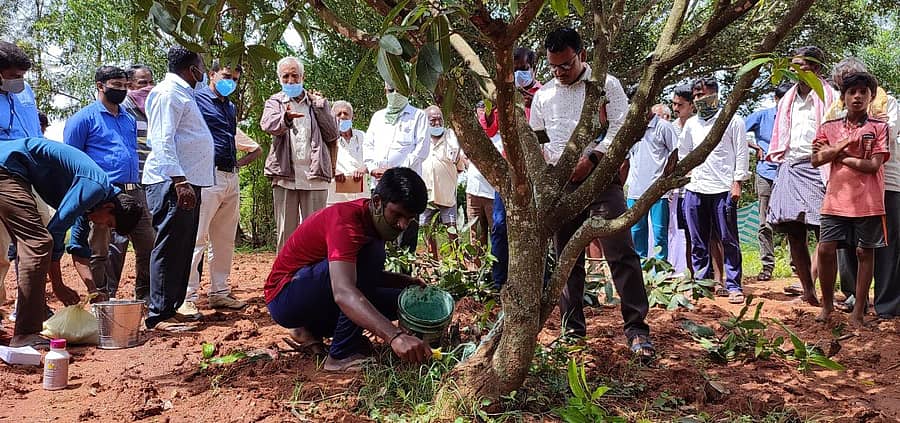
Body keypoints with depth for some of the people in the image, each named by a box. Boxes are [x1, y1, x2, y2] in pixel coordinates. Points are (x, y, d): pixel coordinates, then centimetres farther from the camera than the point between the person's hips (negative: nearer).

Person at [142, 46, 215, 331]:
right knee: (169, 248, -9)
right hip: (171, 181, -10)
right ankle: (158, 316, -6)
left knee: (183, 248, 13)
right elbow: (163, 141, -19)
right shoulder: (168, 93, -10)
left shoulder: (183, 93, 21)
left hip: (188, 180, 10)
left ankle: (171, 308, 21)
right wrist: (180, 181, -25)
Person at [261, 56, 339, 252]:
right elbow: (268, 124, -12)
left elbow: (333, 135, 8)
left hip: (315, 175, 0)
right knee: (285, 232, 3)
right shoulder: (275, 102, 11)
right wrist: (285, 118, -34)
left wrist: (319, 108, -1)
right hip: (285, 175, 0)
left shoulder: (318, 102, 15)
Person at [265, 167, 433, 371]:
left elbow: (367, 275, 16)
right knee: (370, 253, -28)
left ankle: (311, 330, 10)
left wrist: (407, 281, -3)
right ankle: (342, 355, -22)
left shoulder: (374, 220, 1)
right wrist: (395, 337, -53)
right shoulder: (345, 220, -27)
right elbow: (343, 293, -42)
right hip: (284, 298, -9)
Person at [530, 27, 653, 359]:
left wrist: (592, 158, -16)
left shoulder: (606, 84, 3)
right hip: (560, 185, 4)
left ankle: (637, 329, -7)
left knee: (621, 253, -10)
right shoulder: (543, 95, 14)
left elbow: (621, 127, -4)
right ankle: (572, 327, 18)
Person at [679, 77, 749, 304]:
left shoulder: (732, 120, 3)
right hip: (694, 189, 5)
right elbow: (684, 154, 23)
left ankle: (733, 286, 3)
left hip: (723, 189, -5)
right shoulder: (691, 124, 17)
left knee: (728, 240, -2)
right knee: (698, 242, 8)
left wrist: (737, 182, -7)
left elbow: (741, 152, 0)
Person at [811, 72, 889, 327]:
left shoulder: (879, 128, 1)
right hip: (836, 199, 2)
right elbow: (816, 160, -1)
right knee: (825, 249, -2)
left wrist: (837, 155, -6)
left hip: (867, 201, -2)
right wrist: (842, 145, -14)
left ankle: (858, 311, 13)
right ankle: (827, 303, 17)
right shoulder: (830, 128, 9)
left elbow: (874, 165, -10)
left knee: (864, 252, 4)